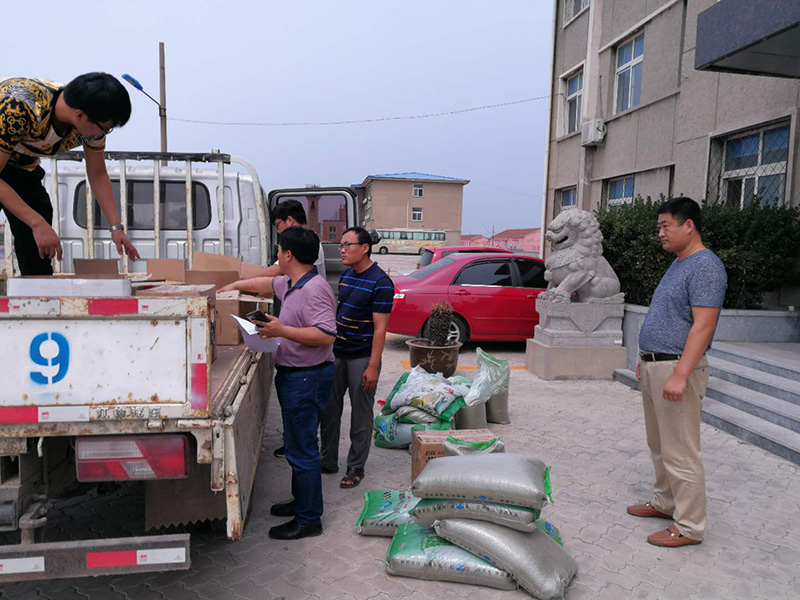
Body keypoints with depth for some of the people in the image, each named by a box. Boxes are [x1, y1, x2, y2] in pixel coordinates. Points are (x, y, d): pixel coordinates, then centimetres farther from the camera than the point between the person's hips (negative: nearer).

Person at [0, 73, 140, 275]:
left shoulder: (92, 122, -23)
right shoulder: (19, 109, -40)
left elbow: (98, 175, -9)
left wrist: (116, 227, -16)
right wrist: (37, 223, -39)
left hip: (21, 165, 5)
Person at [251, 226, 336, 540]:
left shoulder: (315, 289, -21)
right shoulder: (290, 284, 10)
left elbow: (326, 335, -28)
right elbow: (267, 282, 30)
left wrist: (282, 330, -26)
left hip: (307, 378, -11)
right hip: (292, 375, 11)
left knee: (302, 450, -3)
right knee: (298, 444, 21)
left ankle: (308, 520, 10)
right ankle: (301, 501, 37)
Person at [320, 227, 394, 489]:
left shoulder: (380, 282, -16)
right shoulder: (346, 275, 8)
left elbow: (380, 328, -18)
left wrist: (373, 366, -20)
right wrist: (328, 348, 16)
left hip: (362, 357, -7)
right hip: (336, 353, 8)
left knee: (361, 416, 6)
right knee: (329, 410, 14)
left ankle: (356, 467, 21)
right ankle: (328, 461, 29)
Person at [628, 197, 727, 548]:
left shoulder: (705, 266, -16)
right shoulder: (678, 264, 15)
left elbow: (703, 325, -23)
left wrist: (679, 375, -27)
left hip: (677, 368, -10)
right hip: (655, 366, 10)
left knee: (680, 451, -2)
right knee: (660, 445, 19)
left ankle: (689, 526, 10)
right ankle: (665, 502, 34)